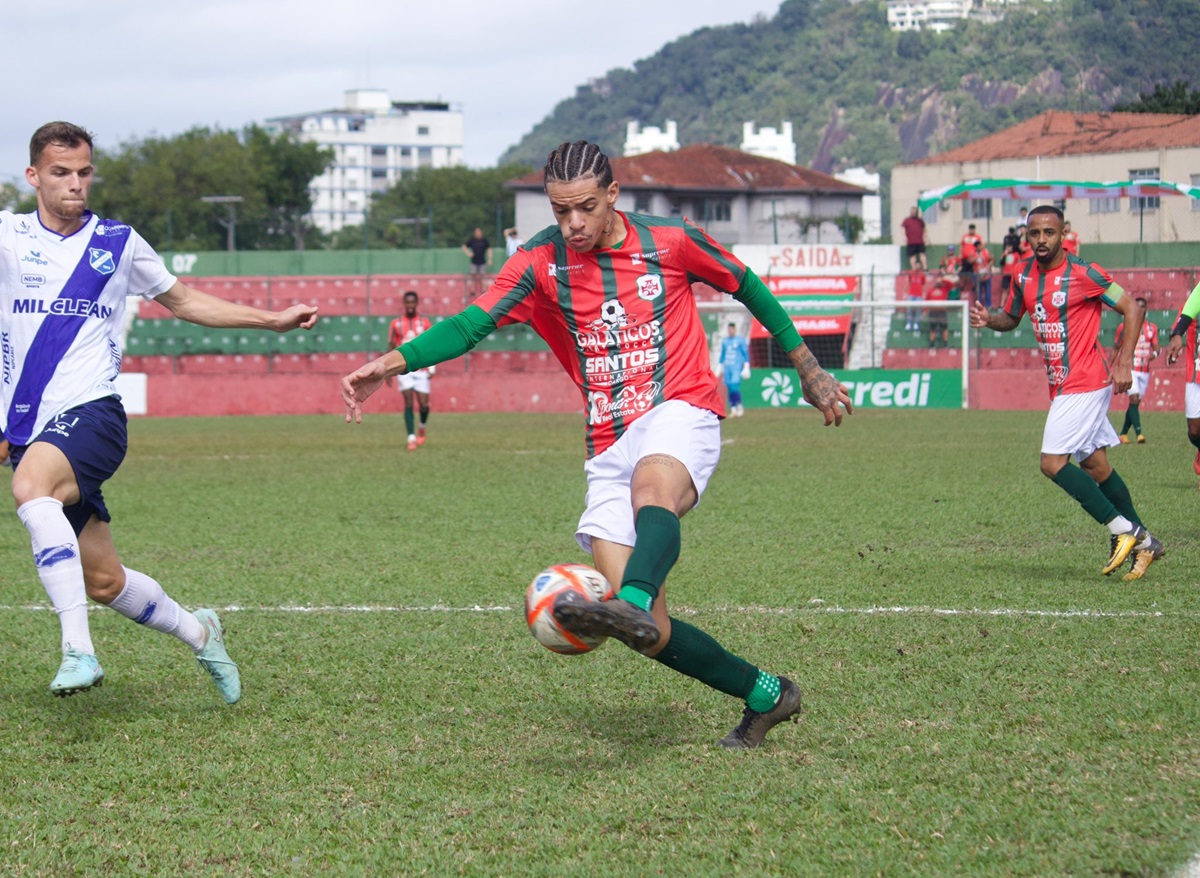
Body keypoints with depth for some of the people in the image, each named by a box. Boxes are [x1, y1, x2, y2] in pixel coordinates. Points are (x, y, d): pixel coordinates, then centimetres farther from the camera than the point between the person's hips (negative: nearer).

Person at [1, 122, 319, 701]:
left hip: (91, 413, -2)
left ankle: (78, 648, -41)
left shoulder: (118, 242, 11)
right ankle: (198, 633, 30)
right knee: (103, 581, 3)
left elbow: (180, 299, 25)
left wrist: (271, 320, 22)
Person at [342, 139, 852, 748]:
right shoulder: (541, 264, 2)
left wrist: (807, 368, 21)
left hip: (680, 411, -3)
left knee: (651, 486, -41)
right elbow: (470, 324, -6)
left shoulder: (670, 242, 1)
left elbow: (748, 289, 16)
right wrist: (394, 362, -23)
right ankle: (765, 696, 9)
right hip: (608, 452, 3)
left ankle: (632, 604, -68)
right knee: (643, 629, -9)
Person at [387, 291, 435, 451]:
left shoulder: (424, 322, 5)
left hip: (421, 370, 1)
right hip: (404, 369, -1)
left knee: (423, 405, -1)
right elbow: (391, 345, 6)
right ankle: (411, 438, -12)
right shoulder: (396, 323, 4)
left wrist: (432, 367, 0)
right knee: (408, 402, -12)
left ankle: (422, 428, 30)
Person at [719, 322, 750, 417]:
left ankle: (739, 406, -3)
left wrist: (746, 366, -7)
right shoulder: (724, 341, 13)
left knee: (734, 387, -18)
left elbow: (746, 353, 0)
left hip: (737, 367, -5)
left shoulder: (740, 339, 0)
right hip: (727, 367, 5)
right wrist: (720, 366, 20)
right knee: (729, 388, 1)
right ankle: (733, 409, 6)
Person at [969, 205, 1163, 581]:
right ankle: (1144, 543, 21)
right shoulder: (1023, 275, 7)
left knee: (1053, 462, -15)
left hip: (1085, 381, -8)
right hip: (1062, 386, 8)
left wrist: (1123, 363, -15)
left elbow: (1132, 308, -8)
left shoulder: (1083, 273, -13)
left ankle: (1123, 530, -7)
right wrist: (989, 320, -2)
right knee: (1095, 465, 11)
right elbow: (1011, 318, 22)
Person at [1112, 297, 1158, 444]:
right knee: (1134, 399, -18)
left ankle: (1122, 433, 19)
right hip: (1130, 369, -4)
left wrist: (1154, 353, -16)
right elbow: (1115, 348, 6)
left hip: (1145, 371, 4)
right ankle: (1138, 433, -26)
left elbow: (1156, 347, 8)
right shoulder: (1125, 326, 1)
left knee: (1136, 402, 8)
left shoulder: (1152, 328, 10)